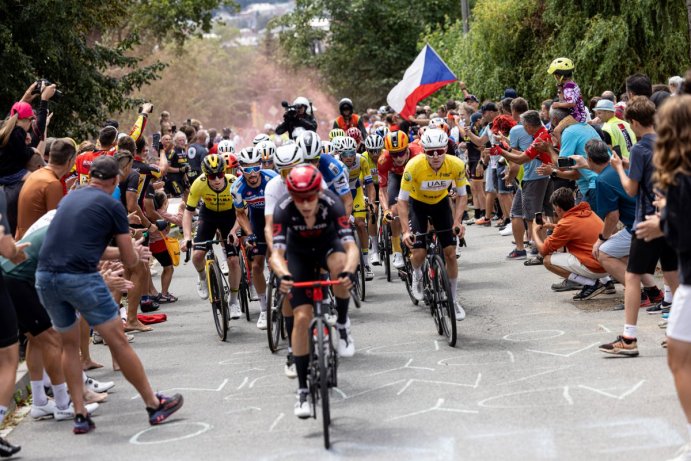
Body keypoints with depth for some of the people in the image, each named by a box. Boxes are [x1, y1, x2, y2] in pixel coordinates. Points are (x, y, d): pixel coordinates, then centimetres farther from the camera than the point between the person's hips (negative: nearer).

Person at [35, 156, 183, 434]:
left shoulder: (70, 199, 21)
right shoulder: (112, 206, 2)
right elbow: (130, 260, 6)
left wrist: (125, 252, 38)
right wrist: (135, 252, 29)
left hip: (45, 276, 6)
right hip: (81, 276, -6)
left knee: (69, 344, 20)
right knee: (118, 341, 4)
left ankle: (80, 416, 16)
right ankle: (155, 405, 14)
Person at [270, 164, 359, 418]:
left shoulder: (332, 204, -33)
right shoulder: (284, 210, -31)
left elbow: (351, 247, -39)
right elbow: (277, 253, -37)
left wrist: (349, 272, -59)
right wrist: (284, 275, -58)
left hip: (327, 245, 0)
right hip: (299, 254, 0)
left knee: (340, 265, -38)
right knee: (302, 317, -12)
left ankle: (342, 325, -12)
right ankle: (302, 390, -2)